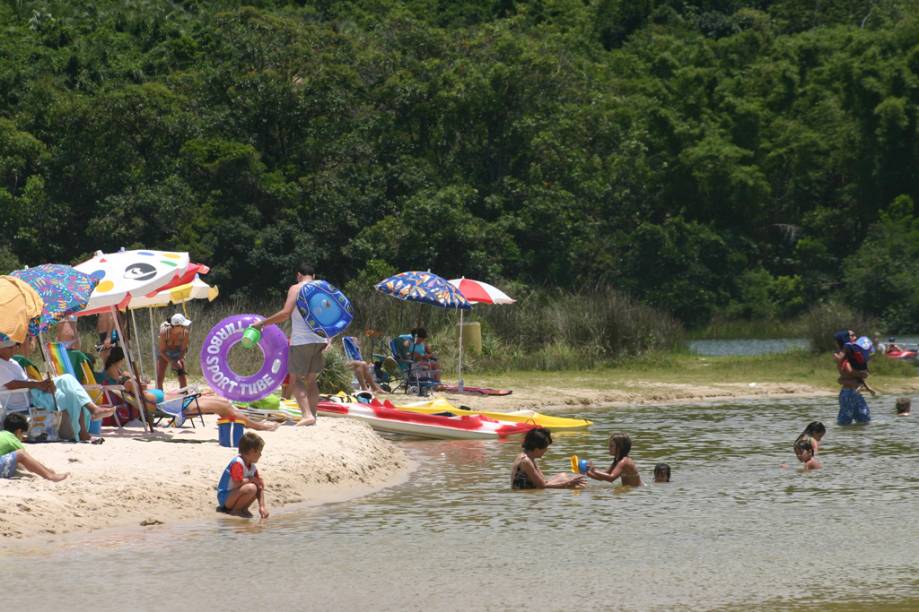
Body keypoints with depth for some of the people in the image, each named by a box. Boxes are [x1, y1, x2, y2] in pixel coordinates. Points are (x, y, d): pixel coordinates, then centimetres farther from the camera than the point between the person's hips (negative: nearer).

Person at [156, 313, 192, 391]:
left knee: (183, 378, -5)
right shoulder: (164, 332, -34)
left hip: (178, 354, 1)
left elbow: (183, 349, -14)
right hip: (164, 354, -1)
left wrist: (179, 360, -29)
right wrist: (171, 362, -32)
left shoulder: (185, 333, -28)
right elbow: (162, 351, -24)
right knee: (159, 379, -6)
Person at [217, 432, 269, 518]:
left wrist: (262, 506, -8)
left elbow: (260, 488, 3)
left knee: (259, 486, 7)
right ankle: (235, 510, -13)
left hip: (234, 493, 9)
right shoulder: (237, 463, -21)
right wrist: (252, 479, -13)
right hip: (225, 497, -9)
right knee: (251, 488, -29)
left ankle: (242, 508, 4)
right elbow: (237, 483, -29)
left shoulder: (252, 467, 5)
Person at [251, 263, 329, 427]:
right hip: (319, 340, 6)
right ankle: (312, 415, 11)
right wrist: (329, 339, 9)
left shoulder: (296, 289, -4)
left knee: (296, 379, 0)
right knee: (311, 380, 15)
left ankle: (307, 414, -17)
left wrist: (262, 323, -9)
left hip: (301, 340, -6)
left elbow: (285, 313, -15)